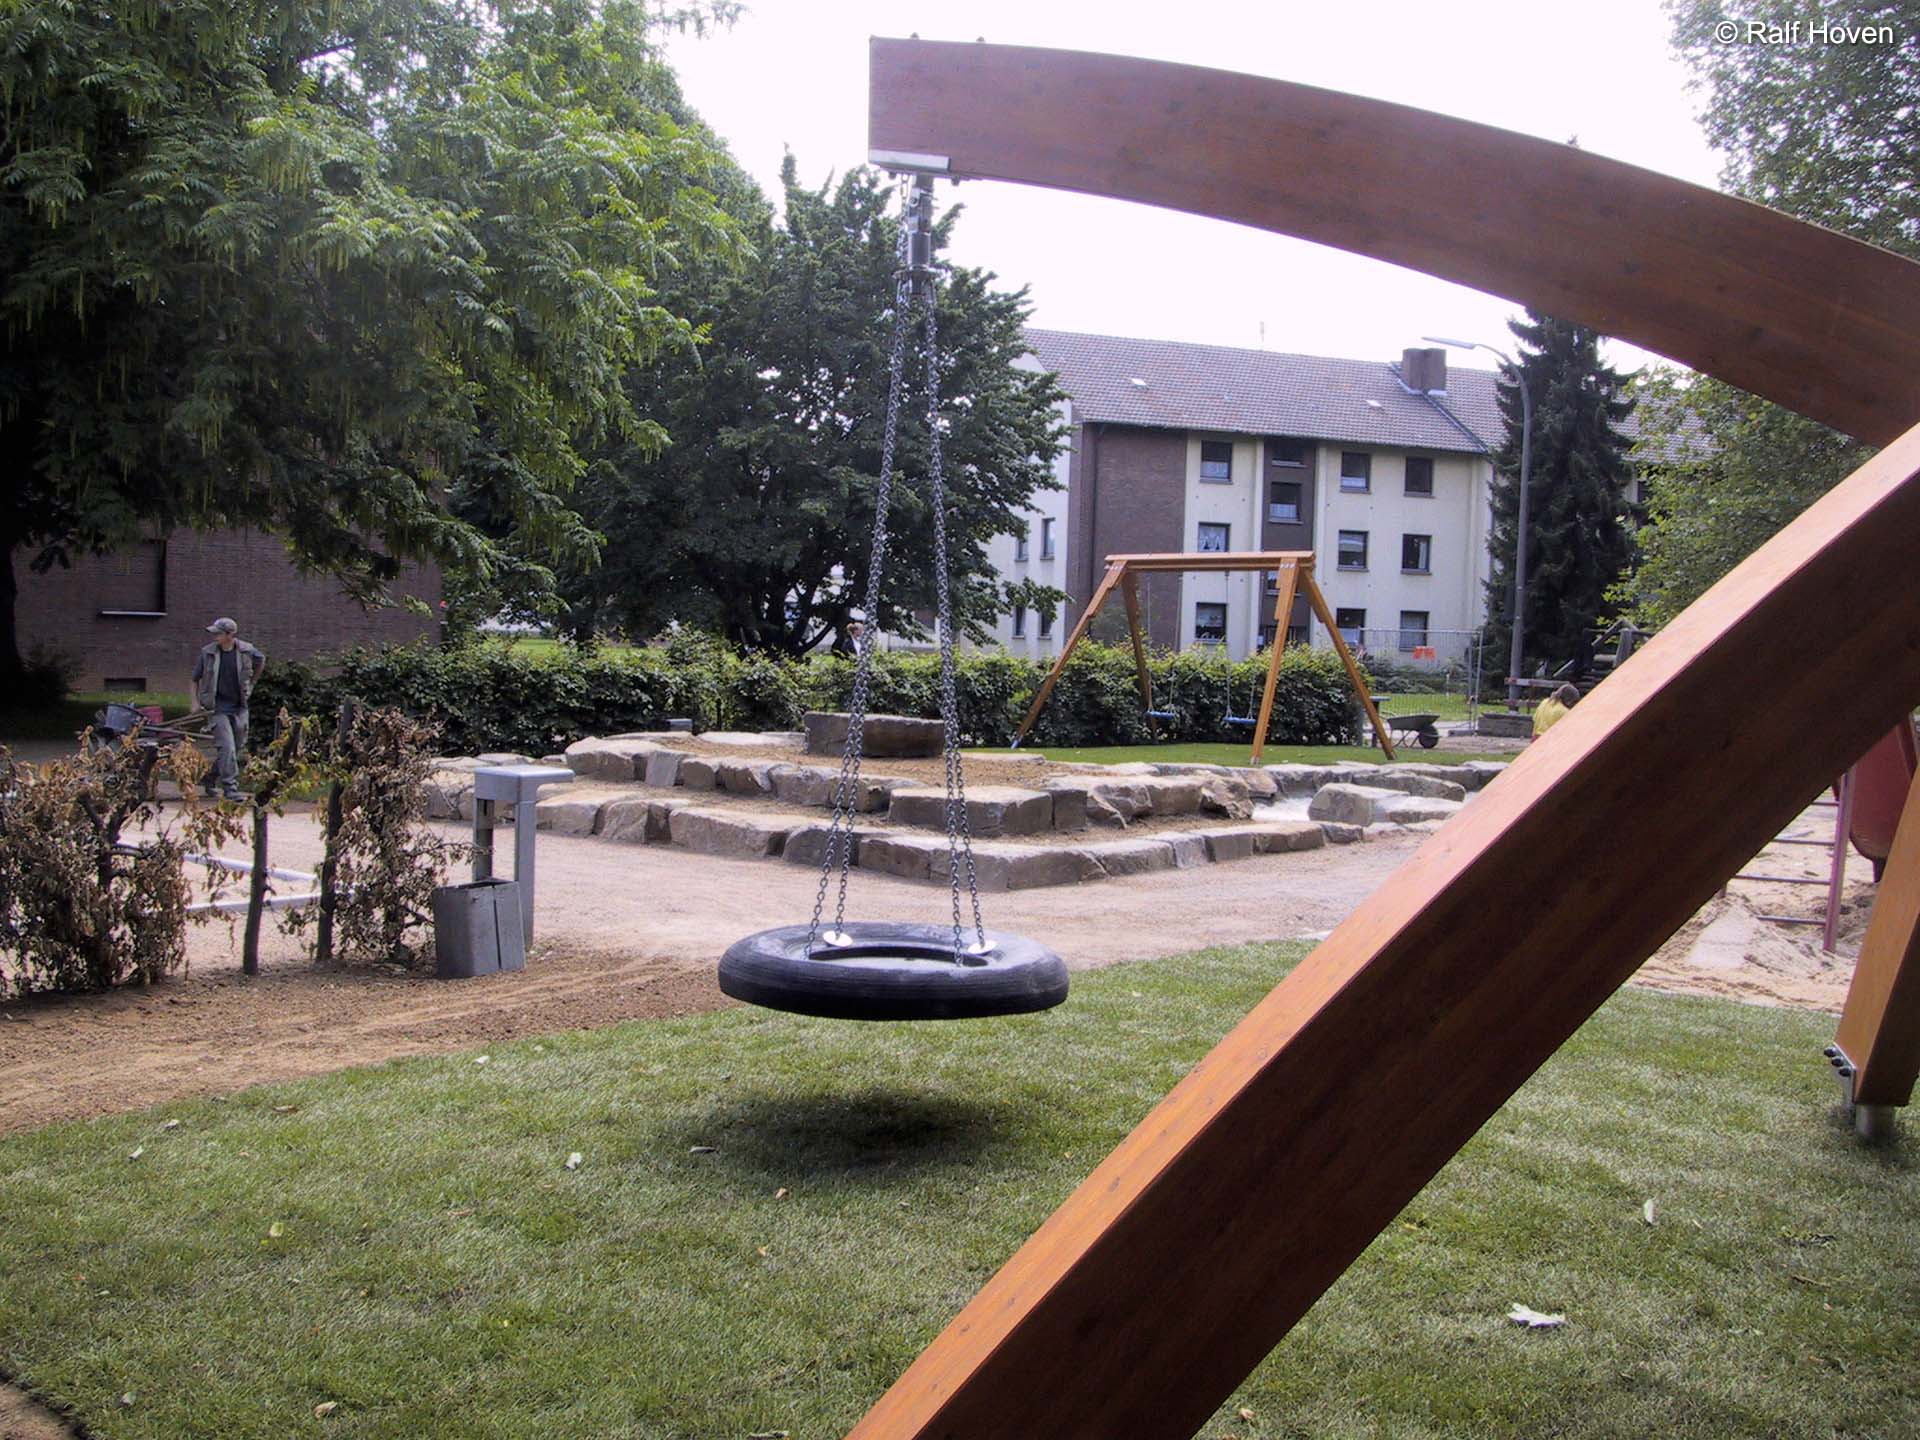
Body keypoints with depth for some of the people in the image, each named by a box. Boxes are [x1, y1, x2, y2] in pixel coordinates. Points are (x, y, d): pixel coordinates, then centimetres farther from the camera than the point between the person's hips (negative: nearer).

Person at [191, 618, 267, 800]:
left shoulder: (246, 651, -5)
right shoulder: (208, 653, -7)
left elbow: (261, 662, 19)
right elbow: (195, 679, 6)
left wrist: (250, 684, 19)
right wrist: (196, 702, 3)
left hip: (239, 706, 3)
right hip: (218, 706, -3)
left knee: (238, 746, 11)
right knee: (226, 747, -13)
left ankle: (212, 777, 30)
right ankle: (230, 787, -10)